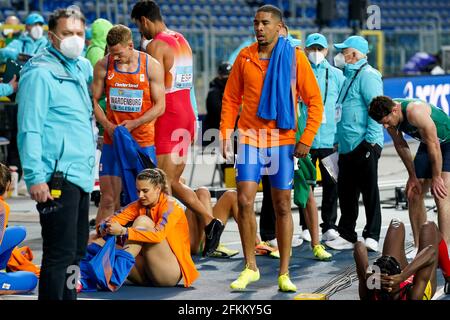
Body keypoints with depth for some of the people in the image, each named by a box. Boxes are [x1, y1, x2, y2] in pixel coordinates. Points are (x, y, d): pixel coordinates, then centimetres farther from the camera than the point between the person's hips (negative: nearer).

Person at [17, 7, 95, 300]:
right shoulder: (40, 72, -9)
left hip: (80, 175, 9)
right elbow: (29, 129, -15)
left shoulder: (81, 67, 16)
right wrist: (35, 177, -21)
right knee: (61, 253, -9)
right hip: (57, 179, -9)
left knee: (77, 250, 15)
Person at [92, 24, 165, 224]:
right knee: (108, 199, -2)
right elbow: (94, 100, 6)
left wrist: (134, 123, -15)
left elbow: (160, 106, -2)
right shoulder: (103, 66, 0)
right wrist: (107, 125, -10)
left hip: (143, 141, -1)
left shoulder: (151, 66, -3)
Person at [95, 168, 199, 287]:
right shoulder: (139, 205, 10)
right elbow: (114, 219, -3)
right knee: (97, 242, -10)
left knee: (143, 221, -24)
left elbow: (158, 235, -27)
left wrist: (123, 231, -37)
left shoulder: (170, 206, -9)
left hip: (170, 272, -6)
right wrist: (104, 227, -28)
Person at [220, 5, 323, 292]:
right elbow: (231, 99, 10)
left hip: (282, 140, -1)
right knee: (245, 201, -7)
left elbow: (315, 101, -1)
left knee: (283, 206, 3)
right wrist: (226, 135, 1)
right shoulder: (245, 57, 4)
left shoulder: (295, 57, -2)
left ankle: (284, 273, 11)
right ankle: (251, 267, 8)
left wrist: (306, 139, -8)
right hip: (250, 137, 1)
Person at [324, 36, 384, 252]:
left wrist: (371, 140, -22)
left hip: (364, 146, -10)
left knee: (369, 191, -4)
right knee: (346, 192, 11)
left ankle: (371, 237, 0)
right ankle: (346, 236, 17)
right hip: (347, 146, 10)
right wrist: (339, 141, 22)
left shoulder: (367, 75, -10)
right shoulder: (350, 76, 21)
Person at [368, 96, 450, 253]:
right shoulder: (389, 116, -12)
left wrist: (436, 178, -20)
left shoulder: (415, 112, -36)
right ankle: (419, 247, 15)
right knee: (413, 193, 5)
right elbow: (400, 145, 2)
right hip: (428, 144, 8)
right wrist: (412, 176, 3)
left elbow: (434, 145, -29)